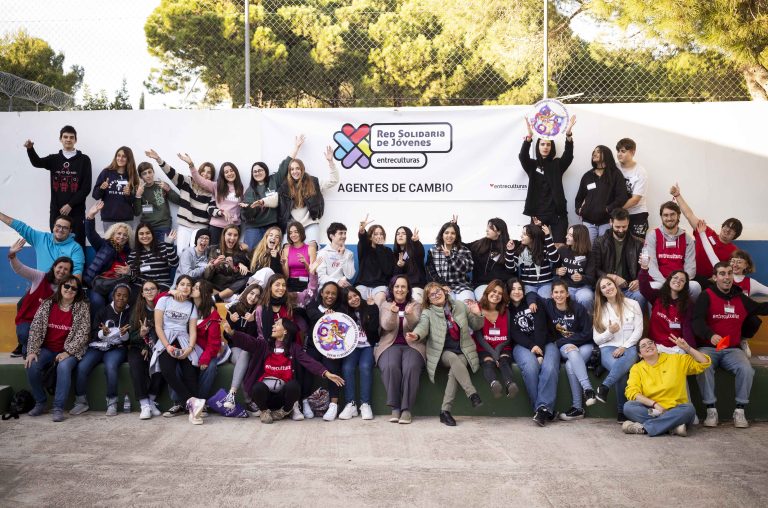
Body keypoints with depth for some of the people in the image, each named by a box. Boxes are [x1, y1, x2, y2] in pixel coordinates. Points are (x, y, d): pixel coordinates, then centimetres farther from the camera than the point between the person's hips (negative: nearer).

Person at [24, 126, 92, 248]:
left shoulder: (83, 159, 3)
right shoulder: (54, 159, 12)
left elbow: (86, 187, -3)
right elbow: (37, 162, -10)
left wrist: (70, 205, -10)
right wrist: (30, 148, -30)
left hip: (76, 211, -3)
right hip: (56, 211, 3)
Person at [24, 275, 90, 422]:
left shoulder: (82, 307, -4)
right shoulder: (47, 304, 4)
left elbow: (83, 334, -10)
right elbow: (35, 328, 0)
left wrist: (67, 352, -18)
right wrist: (32, 351, -11)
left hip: (70, 351, -3)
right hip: (47, 349, 3)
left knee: (63, 367, -33)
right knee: (32, 367, -23)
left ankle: (58, 408, -23)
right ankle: (40, 403, 0)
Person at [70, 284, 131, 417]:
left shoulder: (130, 314, 8)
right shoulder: (102, 311, 9)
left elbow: (130, 339, 5)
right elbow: (93, 333, 5)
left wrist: (124, 334, -18)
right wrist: (102, 333, -16)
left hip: (117, 348, -2)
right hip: (97, 346, 2)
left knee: (110, 366, -33)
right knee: (82, 366, -25)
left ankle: (112, 403, -19)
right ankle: (81, 402, -6)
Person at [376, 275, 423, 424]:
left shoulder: (416, 305, 13)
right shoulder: (384, 305, 14)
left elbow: (415, 327, -4)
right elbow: (386, 326, -3)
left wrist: (409, 315, -26)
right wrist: (393, 313, -24)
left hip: (412, 345, 0)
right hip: (390, 345, 0)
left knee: (411, 368, -32)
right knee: (390, 367, -32)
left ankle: (406, 409, -24)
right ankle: (395, 408, -23)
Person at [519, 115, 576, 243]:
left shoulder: (557, 164, 8)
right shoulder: (532, 165, 6)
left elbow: (568, 155, -9)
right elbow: (523, 156, -13)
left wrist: (568, 134, -27)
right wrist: (529, 136, -30)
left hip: (557, 213, 1)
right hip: (538, 213, 0)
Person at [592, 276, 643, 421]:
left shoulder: (632, 304, 9)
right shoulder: (600, 310, 13)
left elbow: (638, 330, 2)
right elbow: (596, 339, 9)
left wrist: (624, 347, -11)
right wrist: (609, 332, -11)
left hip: (629, 347, -1)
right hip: (608, 348, 1)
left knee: (626, 360, -41)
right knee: (619, 368, -35)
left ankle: (604, 387, -35)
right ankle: (621, 411, -27)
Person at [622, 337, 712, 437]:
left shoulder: (676, 360, 12)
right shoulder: (636, 368, 7)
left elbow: (704, 363, 11)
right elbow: (632, 392, -7)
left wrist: (688, 348, -2)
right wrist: (654, 404, -19)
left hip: (675, 411, 1)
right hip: (652, 411, -1)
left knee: (689, 409, -33)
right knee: (628, 406, -29)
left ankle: (643, 428, -33)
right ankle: (673, 426, -31)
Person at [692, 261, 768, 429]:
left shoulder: (741, 298, 14)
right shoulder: (706, 296, -3)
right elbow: (697, 321, -16)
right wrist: (711, 335, -34)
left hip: (732, 349, 4)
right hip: (708, 347, -4)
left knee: (746, 369, -25)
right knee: (704, 368, -33)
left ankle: (739, 411, -11)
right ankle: (711, 410, -21)